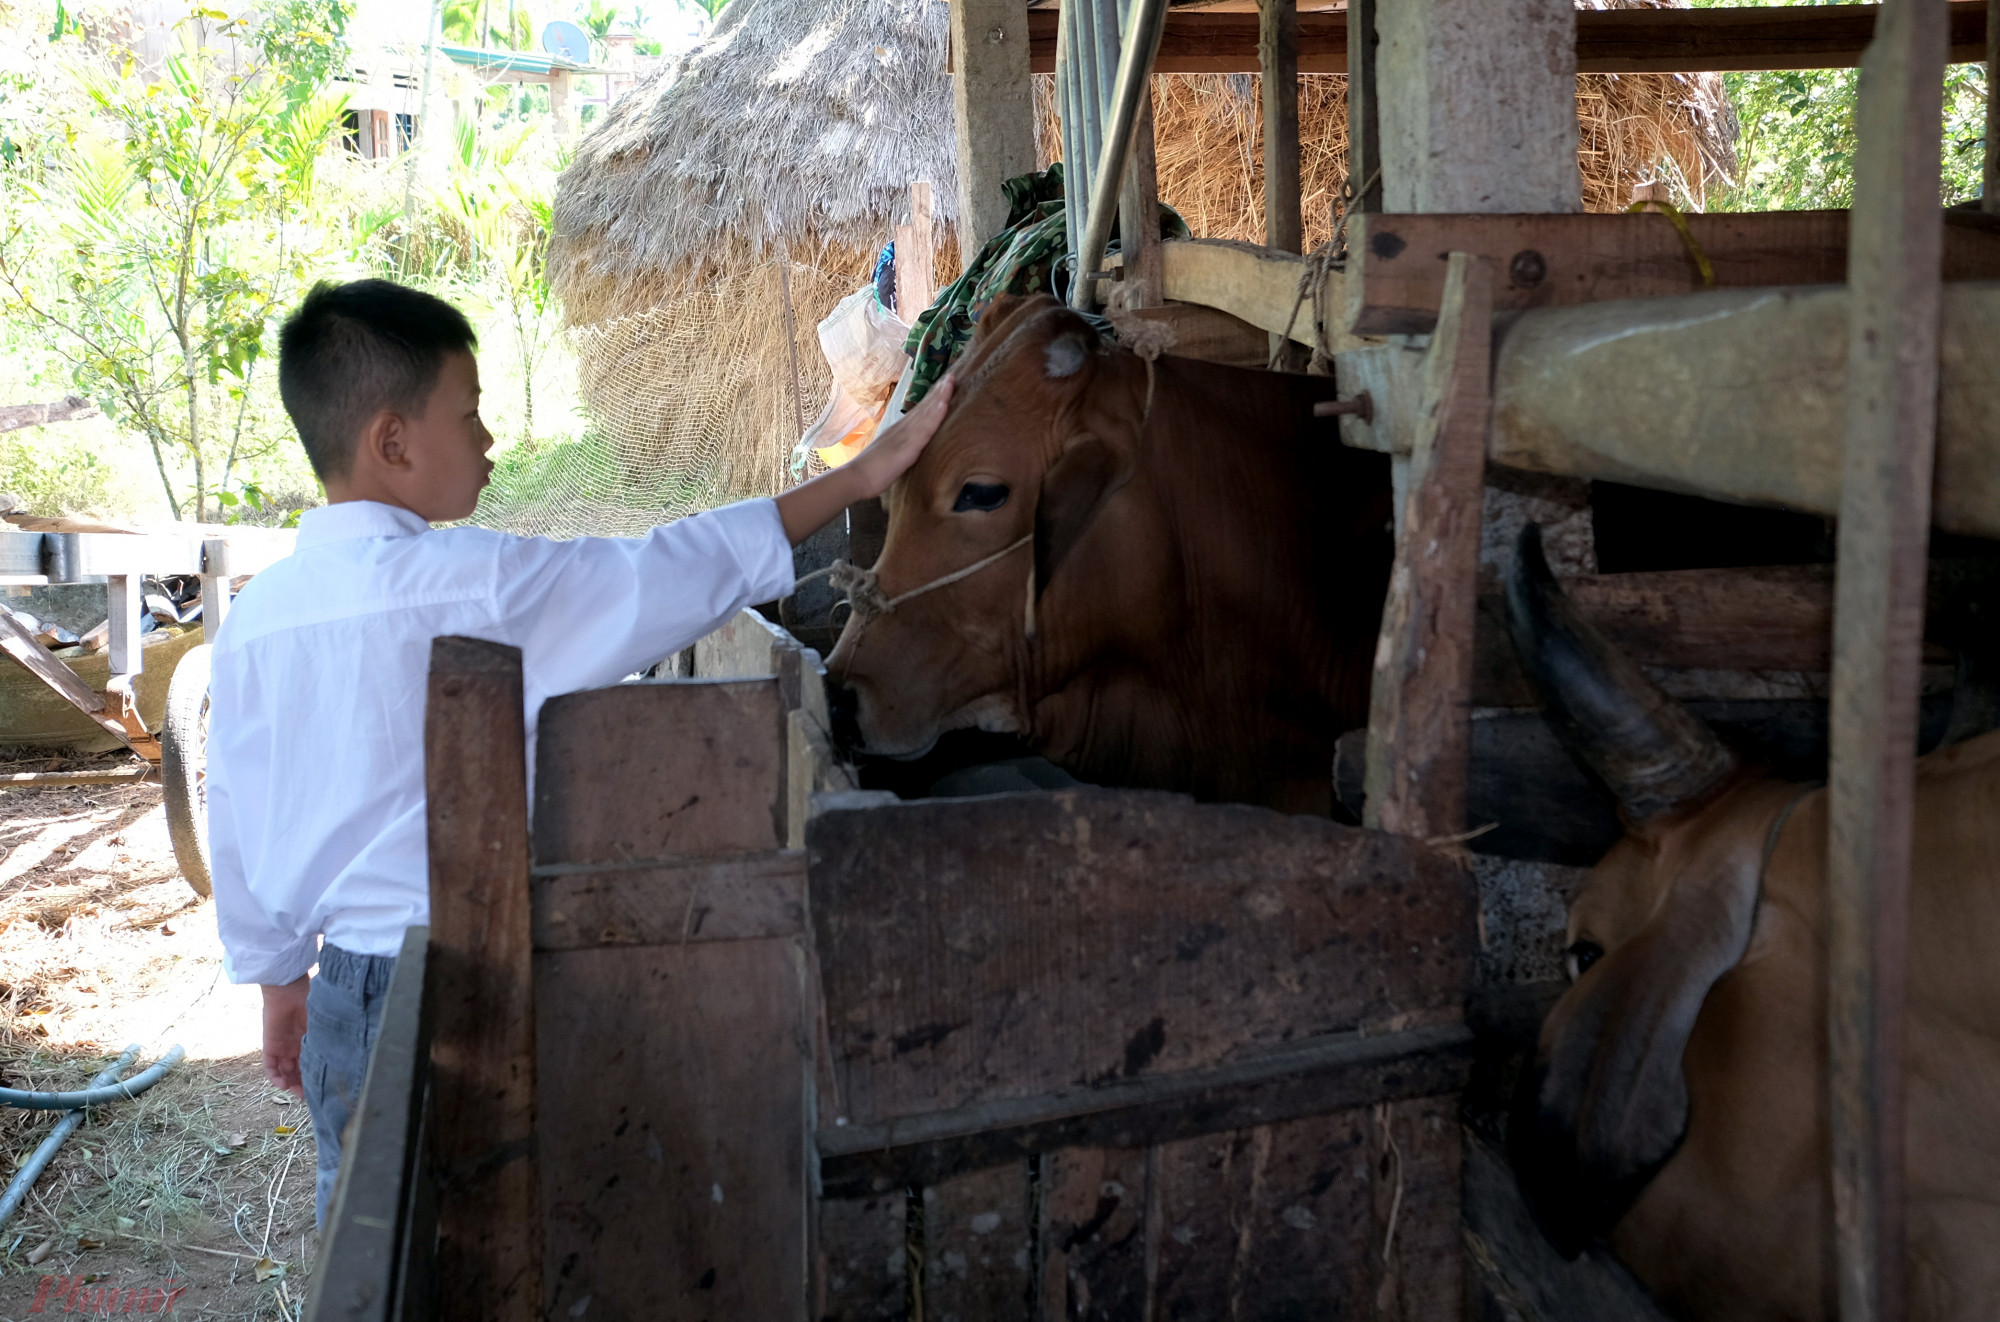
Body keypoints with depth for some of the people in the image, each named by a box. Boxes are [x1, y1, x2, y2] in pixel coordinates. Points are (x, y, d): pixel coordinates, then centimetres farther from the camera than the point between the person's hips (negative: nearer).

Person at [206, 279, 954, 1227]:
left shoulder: (254, 616, 1)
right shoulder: (469, 586, -19)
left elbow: (239, 826, 9)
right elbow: (664, 576, -15)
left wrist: (279, 981, 23)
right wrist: (860, 475, -7)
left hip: (345, 1001, 6)